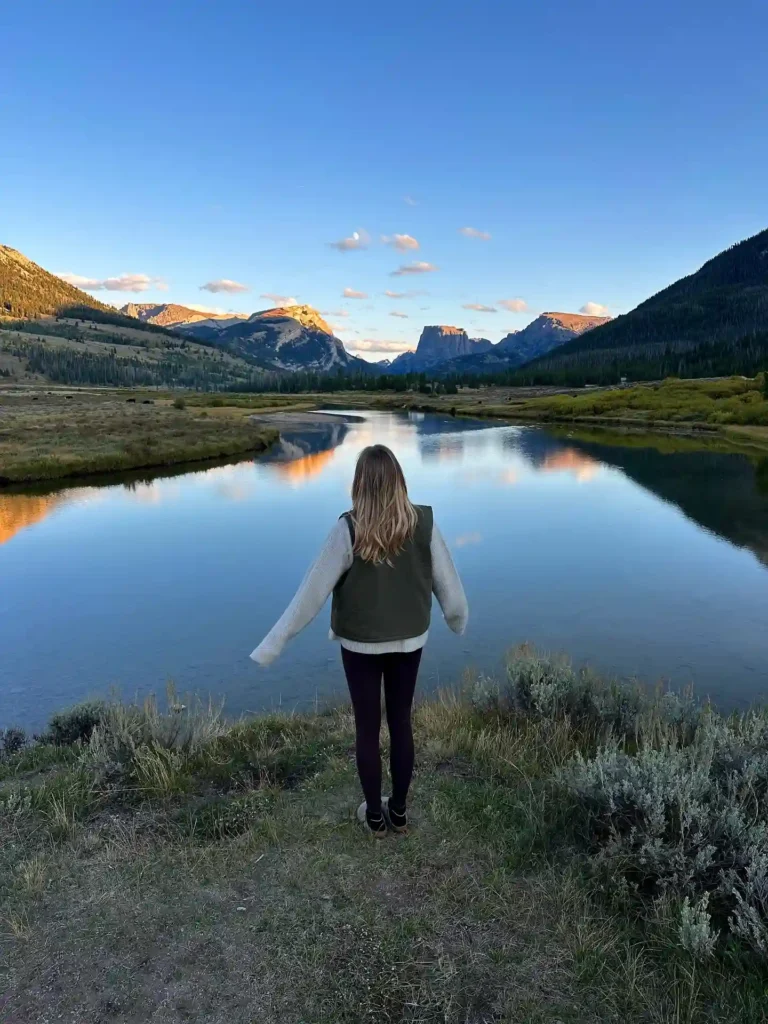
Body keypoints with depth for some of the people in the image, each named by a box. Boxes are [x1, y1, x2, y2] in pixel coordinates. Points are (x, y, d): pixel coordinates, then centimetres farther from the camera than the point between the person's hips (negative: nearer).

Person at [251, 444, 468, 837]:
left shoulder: (349, 529, -22)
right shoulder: (423, 522, -14)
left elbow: (313, 591, -20)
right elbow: (446, 579, -4)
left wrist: (272, 644, -12)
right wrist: (458, 617, 17)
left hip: (361, 643, -2)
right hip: (409, 640, 3)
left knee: (367, 727, 15)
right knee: (401, 722, 19)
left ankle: (374, 815, 31)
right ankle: (398, 810, 34)